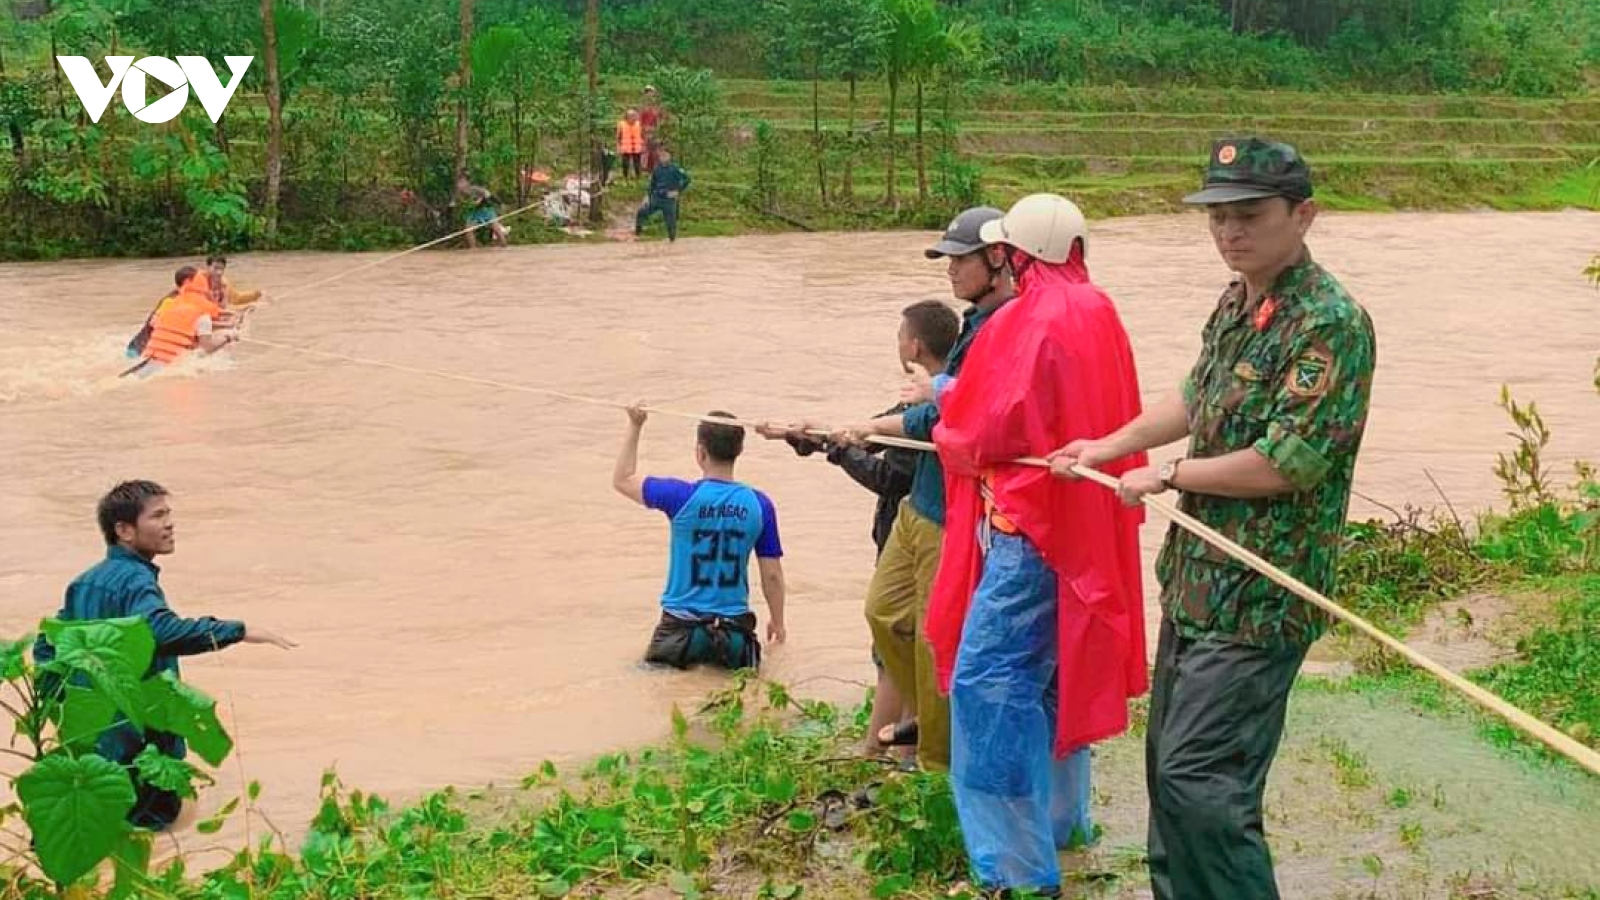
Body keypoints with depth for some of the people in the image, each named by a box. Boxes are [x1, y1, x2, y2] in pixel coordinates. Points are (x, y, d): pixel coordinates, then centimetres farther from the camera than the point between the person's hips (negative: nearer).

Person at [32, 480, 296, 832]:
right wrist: (239, 631, -38)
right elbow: (161, 630, -39)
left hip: (88, 733, 9)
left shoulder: (84, 582, 10)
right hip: (138, 735, -9)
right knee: (159, 815, 6)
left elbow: (46, 646, 15)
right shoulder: (135, 580, -18)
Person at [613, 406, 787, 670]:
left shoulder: (682, 497, -12)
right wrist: (777, 621, 18)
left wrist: (634, 427, 11)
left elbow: (622, 480, 5)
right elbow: (772, 575, 3)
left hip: (682, 625, -2)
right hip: (735, 626, 2)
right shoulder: (759, 504, -4)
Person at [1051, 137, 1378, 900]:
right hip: (1197, 579, 9)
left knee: (1199, 780, -11)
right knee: (1169, 760, 19)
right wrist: (1108, 447, 24)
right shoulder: (1235, 304, 8)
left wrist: (1165, 477, -14)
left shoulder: (1331, 324, -20)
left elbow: (1285, 464, -25)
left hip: (1257, 598, -9)